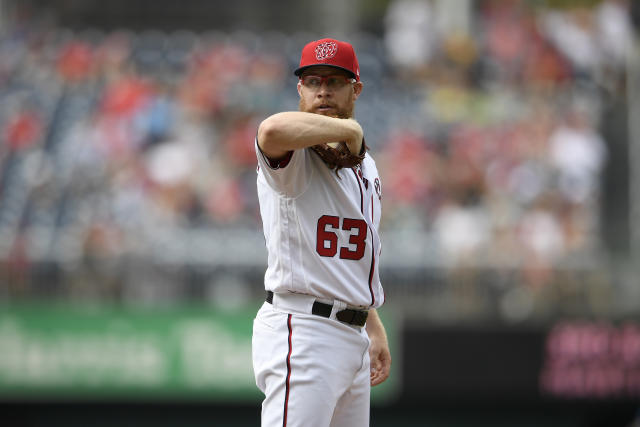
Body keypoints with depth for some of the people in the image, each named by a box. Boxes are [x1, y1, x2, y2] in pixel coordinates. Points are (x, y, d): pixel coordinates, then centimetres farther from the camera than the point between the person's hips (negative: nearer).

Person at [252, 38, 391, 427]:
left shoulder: (364, 165, 20)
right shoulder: (294, 155, -8)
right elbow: (273, 130, -35)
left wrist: (374, 328, 24)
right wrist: (348, 128, -20)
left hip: (352, 335, 9)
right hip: (302, 330, -9)